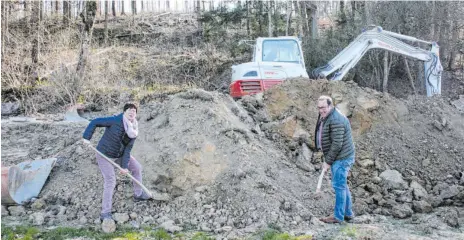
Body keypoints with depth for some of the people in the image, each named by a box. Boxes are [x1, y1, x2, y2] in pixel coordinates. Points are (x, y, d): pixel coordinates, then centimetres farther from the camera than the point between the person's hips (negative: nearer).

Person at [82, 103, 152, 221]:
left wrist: (124, 166, -18)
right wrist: (87, 137, -28)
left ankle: (138, 194, 35)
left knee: (137, 168, 13)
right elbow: (95, 122, -21)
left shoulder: (134, 130, -9)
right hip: (104, 155, -7)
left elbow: (127, 149, -10)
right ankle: (105, 213, -4)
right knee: (110, 181, -13)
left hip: (120, 154, 7)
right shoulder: (116, 120, -26)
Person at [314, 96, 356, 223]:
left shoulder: (336, 120, -23)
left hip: (341, 158, -11)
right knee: (342, 185, 18)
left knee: (339, 185, -2)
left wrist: (328, 161, -18)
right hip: (339, 158, 11)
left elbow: (337, 144, -25)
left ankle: (338, 216, 8)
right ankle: (348, 213, 29)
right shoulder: (325, 117, 11)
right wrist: (327, 159, 16)